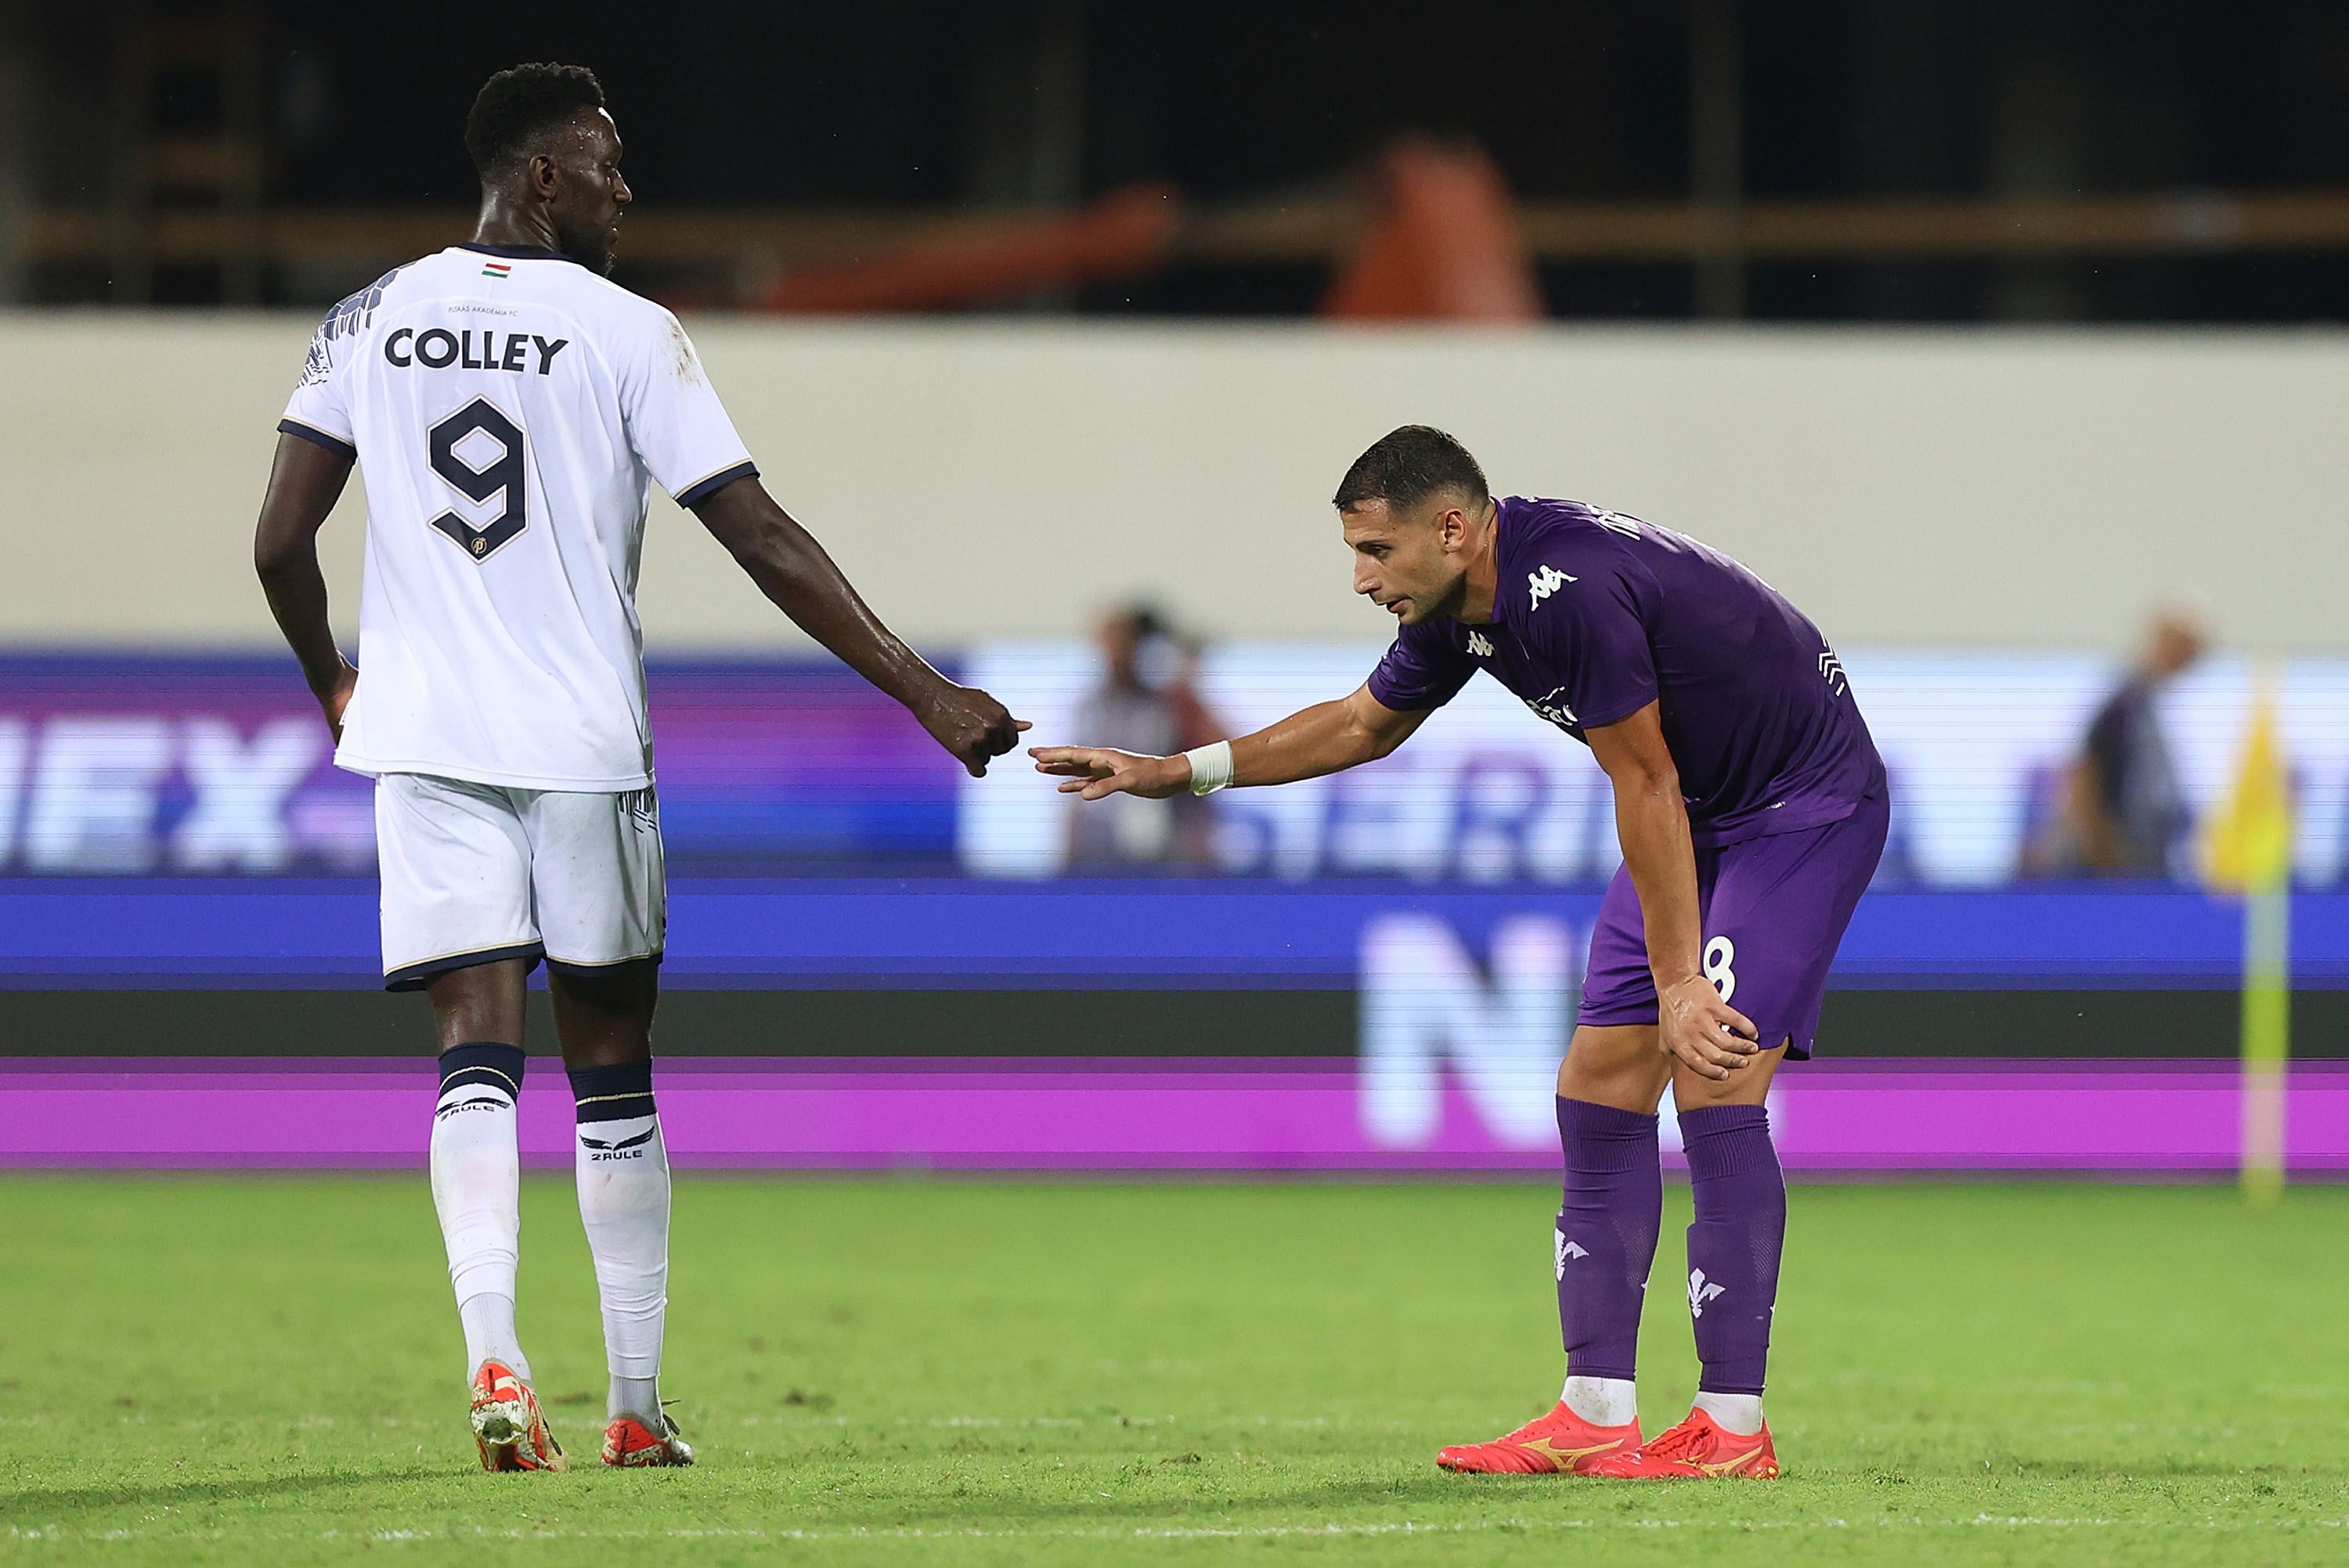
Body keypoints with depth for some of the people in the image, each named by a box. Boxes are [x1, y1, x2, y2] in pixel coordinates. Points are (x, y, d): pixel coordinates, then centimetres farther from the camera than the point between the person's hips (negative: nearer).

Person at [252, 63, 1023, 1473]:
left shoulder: (369, 323, 5)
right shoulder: (627, 333, -5)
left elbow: (281, 542, 5)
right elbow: (764, 539, -8)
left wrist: (333, 685, 25)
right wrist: (927, 694, -4)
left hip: (425, 741, 2)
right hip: (582, 745, -2)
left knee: (478, 1054, -3)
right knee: (611, 1067, 9)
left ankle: (495, 1356, -26)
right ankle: (638, 1407, 13)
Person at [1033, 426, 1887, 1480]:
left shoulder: (1567, 592, -30)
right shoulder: (1462, 607, 0)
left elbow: (1648, 789, -25)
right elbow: (1364, 723, 20)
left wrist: (1679, 985, -21)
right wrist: (1173, 772, 19)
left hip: (1804, 808, -10)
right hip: (1707, 818, 10)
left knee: (1713, 1087, -18)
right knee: (1599, 1087, 3)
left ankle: (1733, 1426, -14)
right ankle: (1597, 1419, 4)